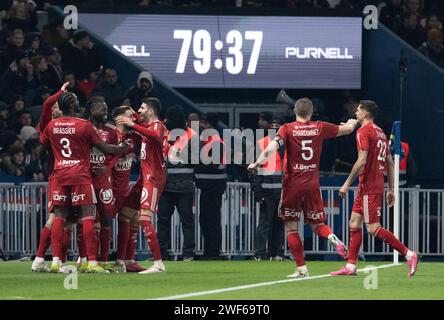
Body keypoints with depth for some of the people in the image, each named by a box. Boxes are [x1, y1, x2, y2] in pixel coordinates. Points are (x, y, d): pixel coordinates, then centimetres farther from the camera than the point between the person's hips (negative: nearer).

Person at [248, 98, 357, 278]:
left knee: (291, 228, 6)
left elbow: (272, 148, -21)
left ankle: (301, 268, 0)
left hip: (292, 184, -2)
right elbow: (347, 129, 18)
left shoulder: (287, 129, -5)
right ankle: (333, 238, -18)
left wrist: (257, 163, -17)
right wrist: (352, 123, 39)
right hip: (312, 185, 2)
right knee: (316, 224, 15)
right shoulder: (320, 128, 4)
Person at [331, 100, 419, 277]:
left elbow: (362, 161, -21)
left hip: (369, 187, -9)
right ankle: (351, 266, 11)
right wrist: (391, 189, 20)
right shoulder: (380, 133, 16)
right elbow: (390, 163, 17)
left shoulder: (364, 131, -11)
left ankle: (409, 254, -13)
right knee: (354, 223, 11)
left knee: (373, 228, -10)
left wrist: (347, 183, -16)